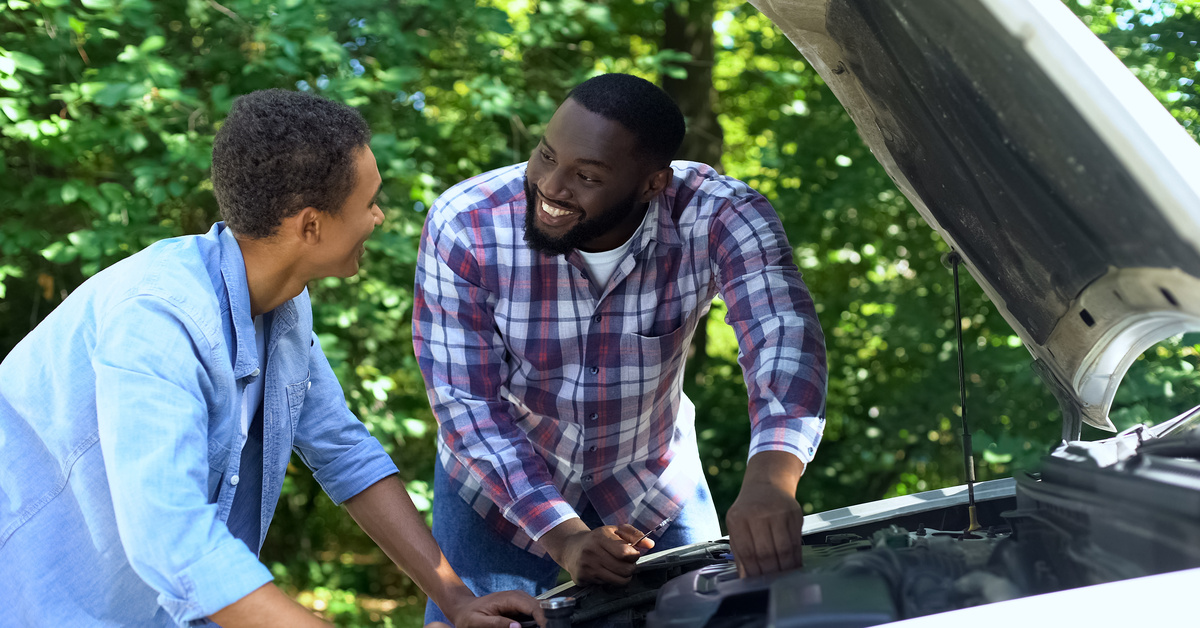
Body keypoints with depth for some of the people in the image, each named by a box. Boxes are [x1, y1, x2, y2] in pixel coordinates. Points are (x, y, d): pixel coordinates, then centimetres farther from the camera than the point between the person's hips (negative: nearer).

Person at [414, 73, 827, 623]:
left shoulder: (718, 217, -28)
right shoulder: (463, 229, -28)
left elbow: (784, 330, -43)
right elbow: (467, 402, -26)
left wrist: (769, 482, -62)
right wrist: (563, 535, -37)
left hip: (655, 481, 1)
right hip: (500, 490, -1)